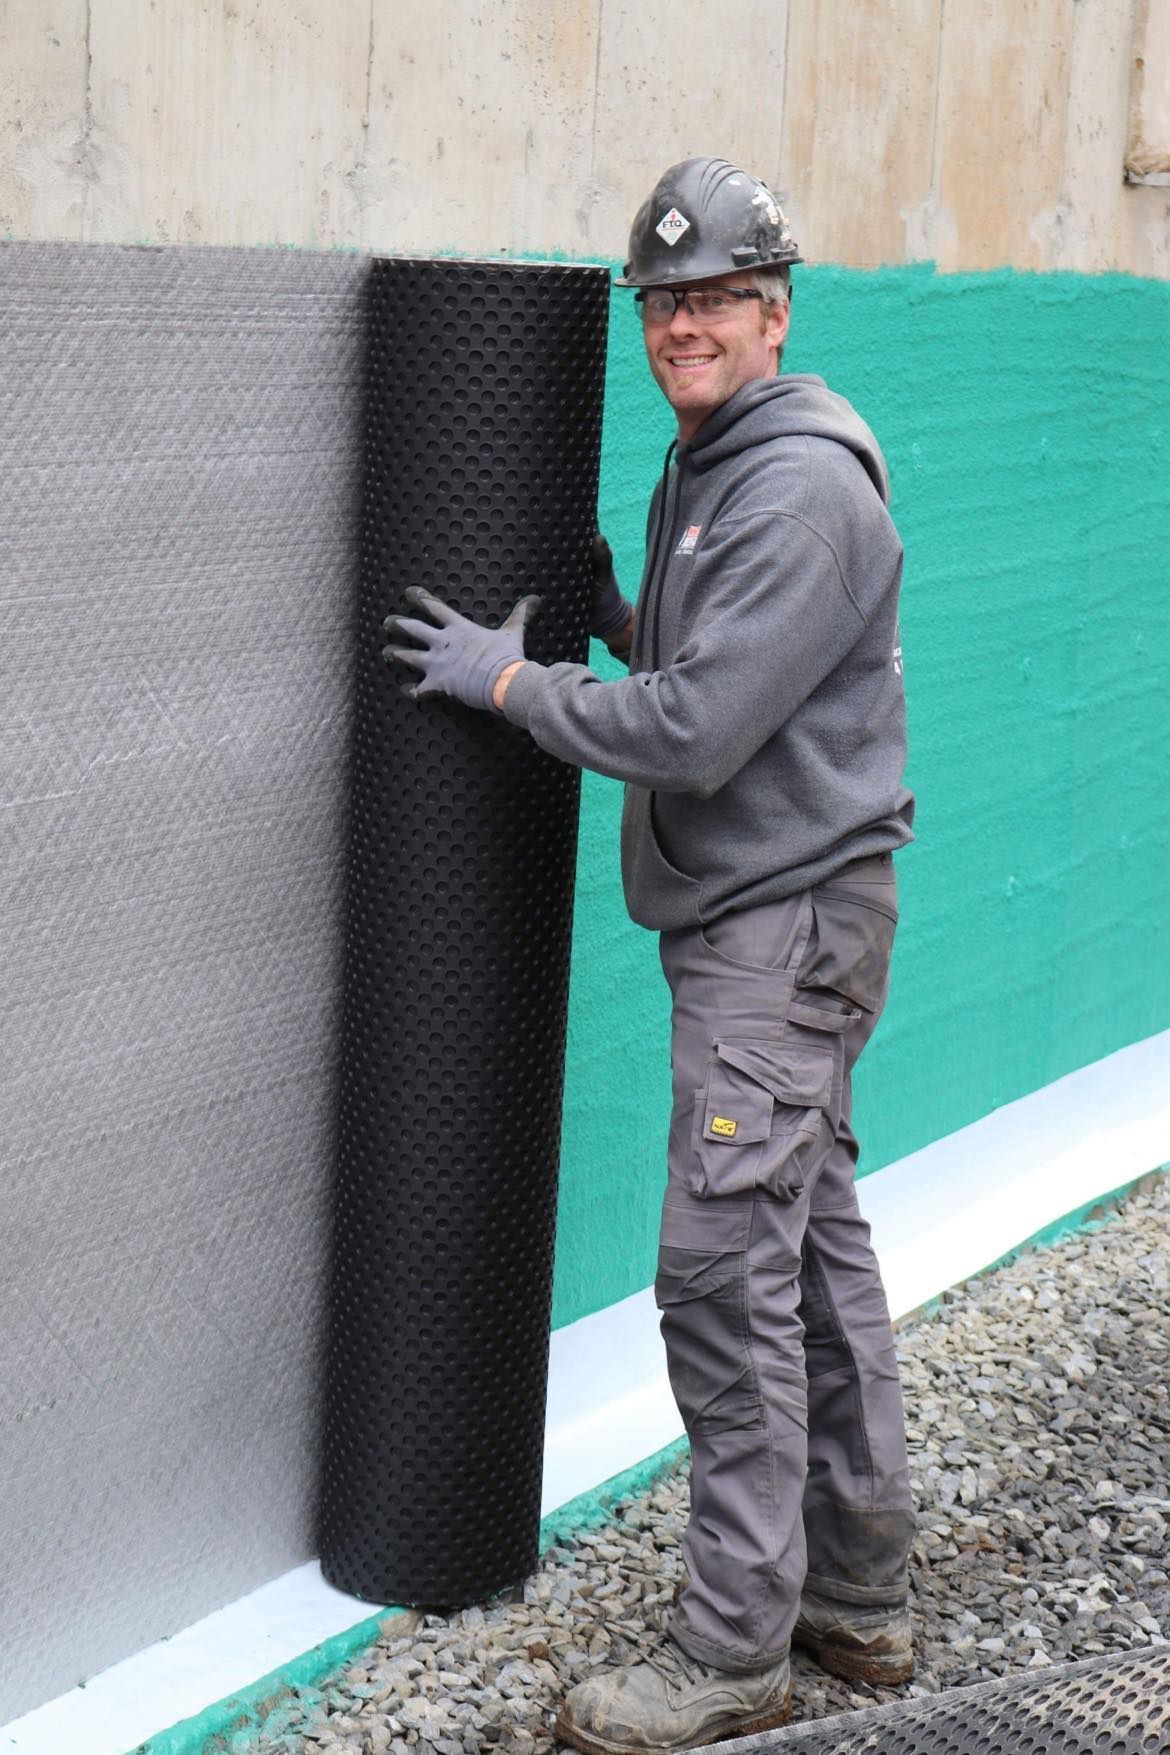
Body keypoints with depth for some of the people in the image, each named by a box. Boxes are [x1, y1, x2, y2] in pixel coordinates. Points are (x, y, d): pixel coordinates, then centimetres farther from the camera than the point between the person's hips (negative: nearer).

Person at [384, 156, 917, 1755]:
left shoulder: (806, 493, -17)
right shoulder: (705, 468, 15)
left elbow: (695, 731, -22)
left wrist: (508, 676, -12)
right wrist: (610, 619, 7)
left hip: (788, 917, -10)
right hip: (747, 912, 10)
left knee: (728, 1271, -9)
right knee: (817, 1252, 14)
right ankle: (860, 1594, 24)